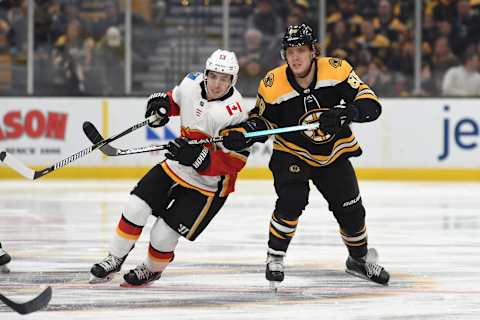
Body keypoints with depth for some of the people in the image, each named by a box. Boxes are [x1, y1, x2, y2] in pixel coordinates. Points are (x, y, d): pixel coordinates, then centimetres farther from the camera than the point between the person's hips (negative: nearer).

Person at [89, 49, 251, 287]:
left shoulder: (233, 113, -28)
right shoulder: (192, 83, -9)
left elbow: (233, 162, -28)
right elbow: (177, 98, 17)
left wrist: (198, 158, -38)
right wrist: (162, 103, -4)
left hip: (207, 185, -6)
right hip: (177, 166, 6)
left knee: (163, 236, -6)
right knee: (136, 207, -2)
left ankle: (152, 269, 27)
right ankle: (115, 260, 19)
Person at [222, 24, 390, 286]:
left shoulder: (336, 70, -21)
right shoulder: (273, 85, -20)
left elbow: (371, 104, -24)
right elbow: (261, 119, -4)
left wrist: (347, 112, -43)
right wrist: (241, 134, -24)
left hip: (334, 153, 2)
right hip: (292, 153, -2)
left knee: (351, 210, 2)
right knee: (292, 201, -26)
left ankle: (359, 259, 31)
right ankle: (275, 258, -5)